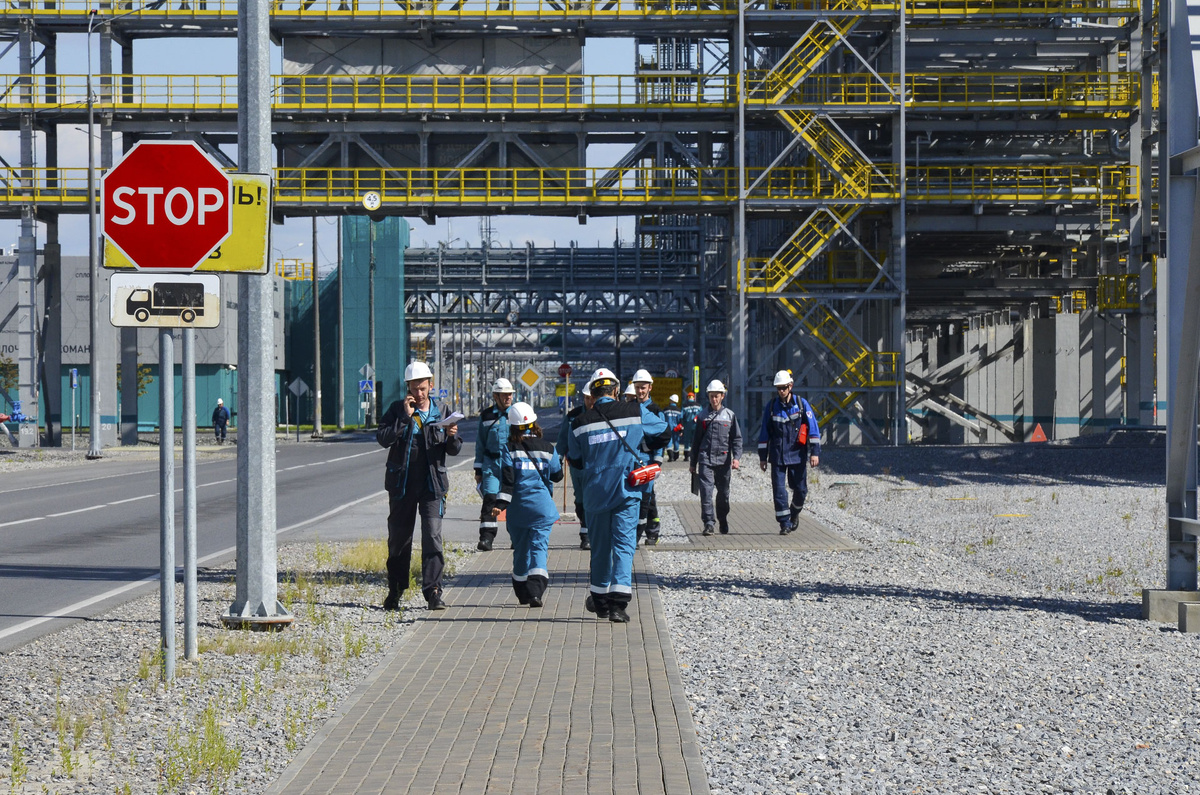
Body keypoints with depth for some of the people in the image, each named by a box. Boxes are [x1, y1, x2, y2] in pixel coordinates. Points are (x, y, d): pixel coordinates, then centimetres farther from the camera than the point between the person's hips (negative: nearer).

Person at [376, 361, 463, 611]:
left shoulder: (441, 412, 7)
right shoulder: (397, 410, 3)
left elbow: (454, 450, 8)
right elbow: (382, 438, -10)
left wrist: (452, 437, -14)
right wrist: (405, 416, -16)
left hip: (433, 484, 0)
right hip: (402, 484, 0)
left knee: (433, 538, -10)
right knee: (399, 539, 8)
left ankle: (433, 592, -8)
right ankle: (395, 591, 21)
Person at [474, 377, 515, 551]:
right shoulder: (486, 416, 8)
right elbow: (480, 444, 12)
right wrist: (478, 470, 9)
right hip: (491, 464, 0)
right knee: (490, 499, -12)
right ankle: (486, 538, -14)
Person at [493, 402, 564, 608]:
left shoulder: (510, 449, -3)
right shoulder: (547, 448, 0)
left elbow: (507, 479, -10)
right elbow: (557, 475, 10)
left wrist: (501, 503, -11)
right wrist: (560, 460, 29)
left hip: (518, 507, 1)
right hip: (542, 506, 0)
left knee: (520, 549, 13)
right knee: (539, 546, -4)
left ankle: (522, 593, 21)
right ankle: (535, 591, -22)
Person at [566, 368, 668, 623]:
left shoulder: (580, 423, -1)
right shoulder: (635, 412, -4)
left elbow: (575, 461, 10)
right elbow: (662, 427, 14)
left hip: (595, 493, 2)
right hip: (626, 491, -2)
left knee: (599, 545, 15)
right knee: (624, 544, -2)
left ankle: (599, 600, 27)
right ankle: (618, 602, -15)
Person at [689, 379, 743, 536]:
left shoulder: (730, 415, 8)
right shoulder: (703, 417, 10)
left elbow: (737, 438, 5)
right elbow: (696, 440, 16)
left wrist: (737, 457, -9)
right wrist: (693, 463, 15)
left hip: (723, 460, 0)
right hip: (705, 460, 0)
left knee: (723, 493, 9)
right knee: (706, 491, -14)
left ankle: (723, 522, 27)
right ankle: (709, 524, -15)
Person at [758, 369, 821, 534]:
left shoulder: (801, 404, -1)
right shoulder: (771, 406, 3)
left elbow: (813, 428, -1)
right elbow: (764, 433, 8)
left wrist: (815, 452, -8)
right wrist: (762, 457, 7)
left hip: (797, 454, 0)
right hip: (777, 456, 1)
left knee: (800, 489, 5)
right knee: (779, 490, -5)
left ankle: (794, 513, 33)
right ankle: (784, 523, 1)